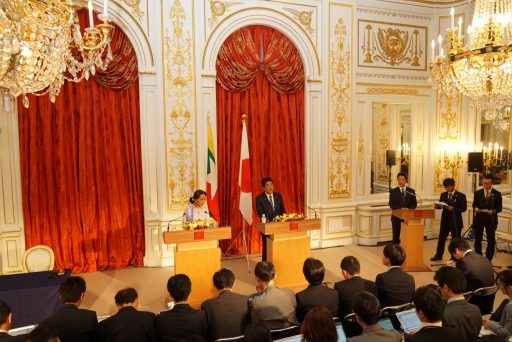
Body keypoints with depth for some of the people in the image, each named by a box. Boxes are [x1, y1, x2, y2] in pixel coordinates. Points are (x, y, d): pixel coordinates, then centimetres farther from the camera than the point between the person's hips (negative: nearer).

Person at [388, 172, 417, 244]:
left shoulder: (411, 191, 8)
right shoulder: (393, 191, 2)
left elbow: (414, 203, 4)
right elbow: (391, 204, -4)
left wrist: (408, 210, -14)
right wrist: (400, 209, -19)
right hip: (396, 217, -1)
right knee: (396, 236, 5)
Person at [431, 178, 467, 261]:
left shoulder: (461, 196, -6)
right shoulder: (443, 195, 9)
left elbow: (463, 208, -11)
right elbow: (440, 205, 9)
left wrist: (453, 209, -24)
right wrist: (437, 205, -13)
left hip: (455, 221, -4)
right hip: (445, 220, 4)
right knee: (441, 238, 10)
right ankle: (438, 255, 21)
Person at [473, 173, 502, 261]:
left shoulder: (497, 194, 0)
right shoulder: (477, 193, 6)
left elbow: (499, 208, -2)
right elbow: (474, 204, 9)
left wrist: (493, 211, -22)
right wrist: (475, 208, -13)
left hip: (491, 219, -2)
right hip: (479, 218, 2)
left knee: (491, 240, 3)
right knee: (477, 239, 7)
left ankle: (488, 259, 14)